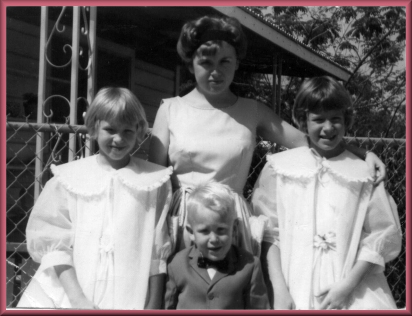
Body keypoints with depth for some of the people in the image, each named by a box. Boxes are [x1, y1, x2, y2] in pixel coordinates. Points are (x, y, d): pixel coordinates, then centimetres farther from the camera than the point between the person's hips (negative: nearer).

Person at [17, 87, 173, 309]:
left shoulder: (154, 181, 2)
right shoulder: (69, 177, 3)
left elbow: (158, 253, 4)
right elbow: (54, 243, -1)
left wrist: (154, 306, 2)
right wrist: (78, 299, -11)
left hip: (128, 299, 0)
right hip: (65, 295, 1)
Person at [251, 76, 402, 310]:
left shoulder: (364, 172, 5)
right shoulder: (280, 167, 5)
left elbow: (381, 236, 3)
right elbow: (268, 233, 3)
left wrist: (347, 286, -6)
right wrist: (279, 290, -5)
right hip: (295, 290, -1)